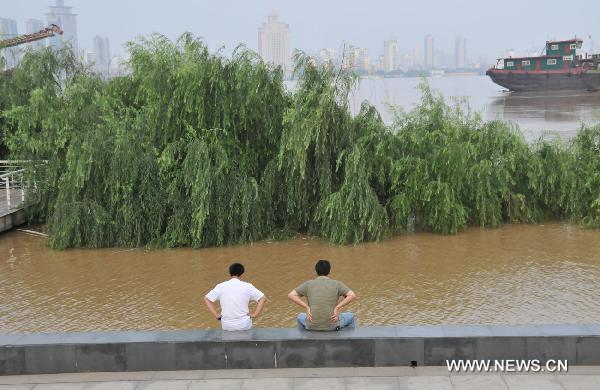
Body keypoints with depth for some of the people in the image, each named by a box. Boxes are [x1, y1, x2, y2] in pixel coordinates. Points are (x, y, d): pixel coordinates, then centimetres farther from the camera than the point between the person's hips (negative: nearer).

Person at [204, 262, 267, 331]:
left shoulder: (220, 286, -4)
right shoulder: (247, 286, -7)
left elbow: (207, 299, -3)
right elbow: (263, 298, -8)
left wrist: (216, 315, -1)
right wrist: (254, 314, -5)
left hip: (226, 326, 1)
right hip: (244, 326, -1)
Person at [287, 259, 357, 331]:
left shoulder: (308, 284, 3)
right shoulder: (337, 284, 1)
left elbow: (291, 295, -4)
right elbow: (352, 295, -11)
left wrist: (307, 307, -6)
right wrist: (337, 308, -9)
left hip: (312, 326, 1)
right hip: (333, 326, -1)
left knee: (301, 316, 37)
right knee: (350, 316, 31)